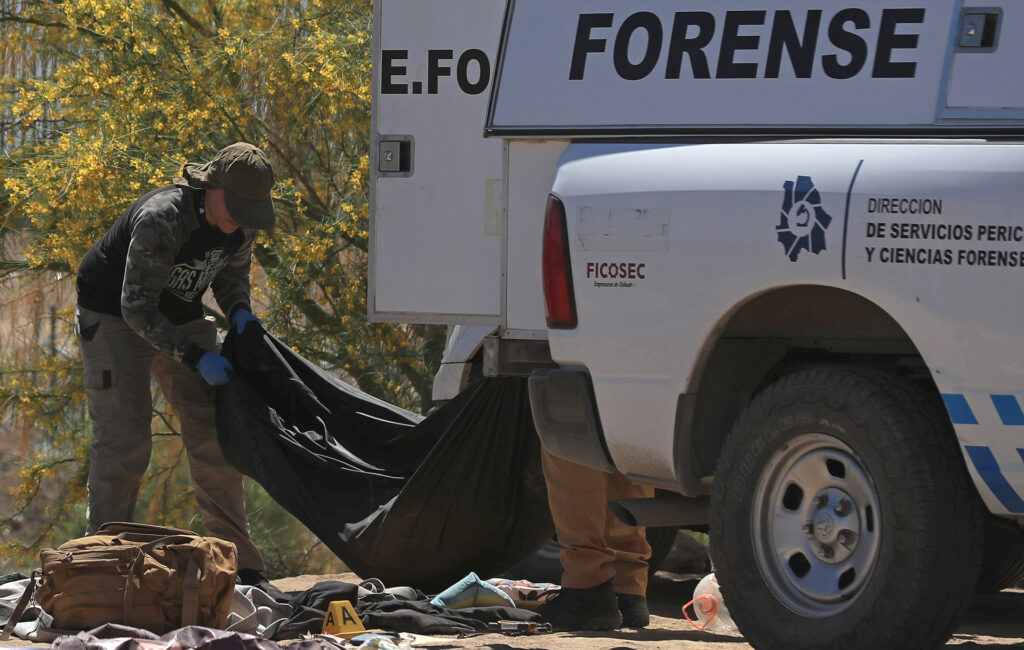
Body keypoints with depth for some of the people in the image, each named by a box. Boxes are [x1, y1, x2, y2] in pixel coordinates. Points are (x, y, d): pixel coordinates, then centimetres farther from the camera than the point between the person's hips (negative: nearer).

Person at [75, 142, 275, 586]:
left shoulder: (241, 224, -11)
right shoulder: (161, 220, -34)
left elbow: (233, 274, 9)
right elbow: (136, 307, -31)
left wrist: (239, 312, -13)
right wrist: (196, 358, -31)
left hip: (181, 319, 7)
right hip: (114, 319, -7)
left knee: (212, 434, 1)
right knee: (123, 438, -16)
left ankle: (240, 565, 6)